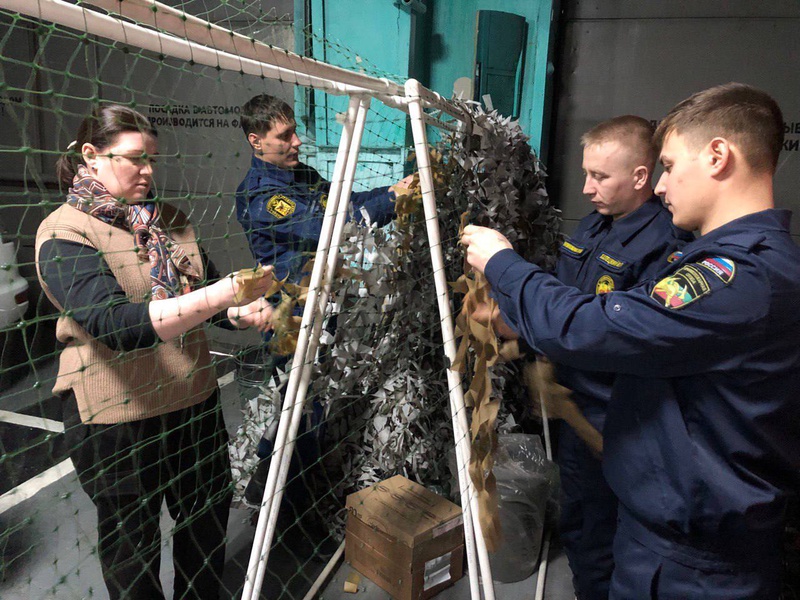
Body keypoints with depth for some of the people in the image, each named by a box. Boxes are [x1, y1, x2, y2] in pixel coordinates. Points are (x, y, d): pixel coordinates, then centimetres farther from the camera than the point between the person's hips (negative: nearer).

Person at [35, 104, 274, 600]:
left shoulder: (170, 220, 6)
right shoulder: (64, 233, -14)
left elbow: (205, 289, 10)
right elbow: (118, 324, -29)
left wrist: (242, 310, -13)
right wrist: (223, 293, -37)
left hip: (197, 403, 6)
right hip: (119, 419, -6)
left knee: (208, 524, 22)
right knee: (133, 546, 16)